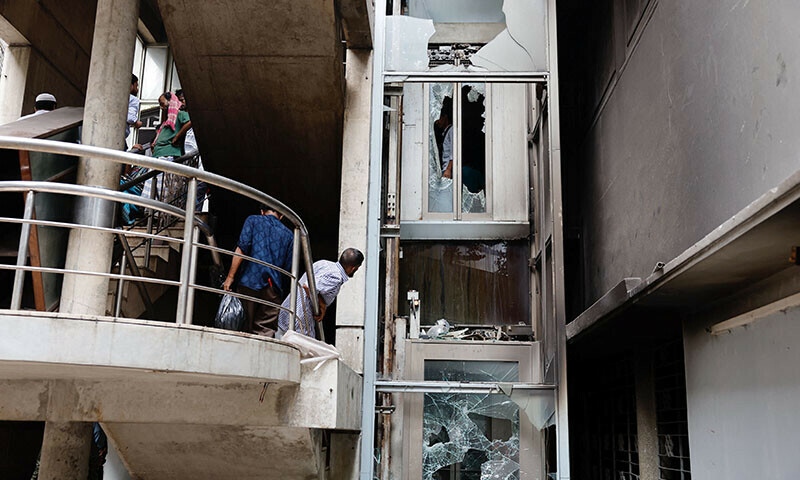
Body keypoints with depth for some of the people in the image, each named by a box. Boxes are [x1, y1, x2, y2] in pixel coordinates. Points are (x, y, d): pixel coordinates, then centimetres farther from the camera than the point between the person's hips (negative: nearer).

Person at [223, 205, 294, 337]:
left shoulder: (253, 220, 11)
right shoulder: (289, 234, 20)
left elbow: (242, 249, -3)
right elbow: (288, 267, 12)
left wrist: (230, 277, -4)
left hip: (250, 282, -2)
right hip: (274, 288, 2)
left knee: (243, 329, 1)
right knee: (266, 332, 0)